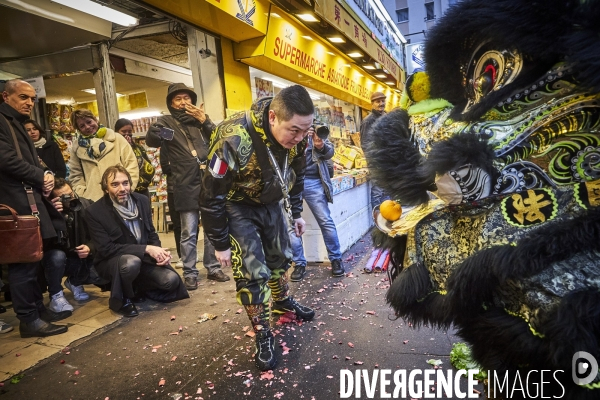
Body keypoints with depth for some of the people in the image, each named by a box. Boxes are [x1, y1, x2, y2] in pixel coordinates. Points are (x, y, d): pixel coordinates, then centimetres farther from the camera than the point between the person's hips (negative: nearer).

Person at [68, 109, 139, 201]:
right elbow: (76, 176, 14)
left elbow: (131, 165, 2)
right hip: (93, 201, 2)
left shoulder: (116, 138, 6)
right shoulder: (77, 147, 12)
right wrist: (82, 197, 0)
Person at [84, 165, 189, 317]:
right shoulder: (95, 212, -17)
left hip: (143, 258, 4)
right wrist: (146, 249, -27)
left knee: (171, 280, -19)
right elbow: (106, 249, -20)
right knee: (131, 262, -38)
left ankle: (139, 288, 13)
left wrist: (159, 251, -16)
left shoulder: (142, 200, -3)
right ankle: (122, 299, -7)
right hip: (111, 262, -4)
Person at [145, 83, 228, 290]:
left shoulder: (201, 118, 16)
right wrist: (156, 131, -32)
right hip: (186, 186, -3)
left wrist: (205, 121, -6)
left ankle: (213, 268, 22)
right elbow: (151, 141, -11)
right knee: (188, 233, 1)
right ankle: (190, 273, 13)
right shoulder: (166, 121, 6)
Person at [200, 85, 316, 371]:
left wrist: (295, 213, 11)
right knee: (252, 271, -9)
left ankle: (283, 302, 46)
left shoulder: (295, 136, -19)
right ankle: (263, 335, 11)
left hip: (271, 202, 6)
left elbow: (295, 176, 3)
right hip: (236, 206, -5)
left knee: (280, 257, 19)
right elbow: (211, 198, -25)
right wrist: (220, 244, -16)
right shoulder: (234, 140, -37)